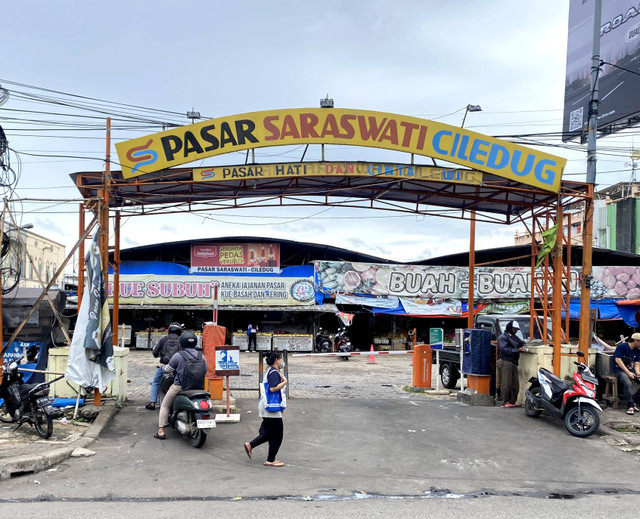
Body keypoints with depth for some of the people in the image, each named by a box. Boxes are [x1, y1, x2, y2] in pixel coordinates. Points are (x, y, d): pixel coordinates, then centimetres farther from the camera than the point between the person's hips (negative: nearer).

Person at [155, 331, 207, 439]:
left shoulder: (178, 356, -13)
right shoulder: (201, 356, 0)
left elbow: (168, 369, -4)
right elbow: (205, 370, 10)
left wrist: (162, 366, 18)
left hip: (180, 386, -4)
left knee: (165, 406, 12)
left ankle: (161, 431, 7)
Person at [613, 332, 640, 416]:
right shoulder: (622, 346, -10)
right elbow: (618, 360, -16)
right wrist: (628, 373, -20)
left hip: (631, 370, 7)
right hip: (619, 370, -7)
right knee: (628, 383, -34)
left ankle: (632, 402, -8)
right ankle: (630, 406, -26)